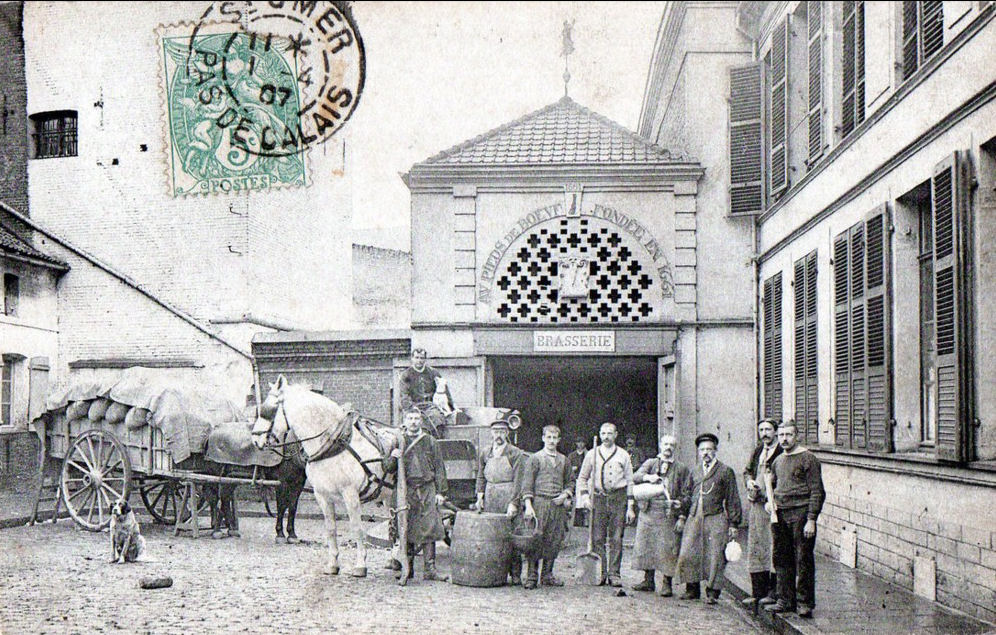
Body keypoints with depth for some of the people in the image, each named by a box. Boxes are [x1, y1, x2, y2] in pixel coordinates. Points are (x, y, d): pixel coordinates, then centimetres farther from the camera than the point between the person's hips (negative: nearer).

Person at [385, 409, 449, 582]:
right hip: (405, 491, 0)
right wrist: (392, 458, -13)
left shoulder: (430, 442, 10)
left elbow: (439, 469, 9)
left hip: (427, 490, 0)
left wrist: (440, 492, 2)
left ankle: (429, 569, -4)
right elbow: (388, 469, 9)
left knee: (429, 529, -6)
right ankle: (407, 568, 12)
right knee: (406, 531, 2)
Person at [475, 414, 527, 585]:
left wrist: (514, 503, -14)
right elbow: (481, 477, 21)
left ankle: (515, 574, -3)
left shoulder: (516, 454, 0)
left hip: (509, 499, -4)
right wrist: (480, 496, 8)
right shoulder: (485, 454, 15)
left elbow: (518, 481, -6)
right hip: (490, 499, 4)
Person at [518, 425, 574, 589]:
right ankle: (532, 576, -1)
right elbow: (527, 484, -2)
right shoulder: (534, 458, 3)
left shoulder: (564, 460, 15)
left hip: (558, 506, 4)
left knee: (554, 541, 4)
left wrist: (565, 495, 1)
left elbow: (568, 483, 22)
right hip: (539, 502, -4)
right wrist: (528, 506, -12)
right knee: (535, 540, -6)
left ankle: (547, 575, 13)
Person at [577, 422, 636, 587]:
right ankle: (600, 573, 4)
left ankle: (614, 574, 2)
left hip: (618, 498, -1)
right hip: (598, 498, 1)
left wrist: (630, 506, 3)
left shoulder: (623, 455, 9)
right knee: (598, 538, -2)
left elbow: (629, 481, 9)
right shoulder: (592, 454, 10)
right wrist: (585, 496, 0)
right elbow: (582, 477, 16)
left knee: (616, 539, -2)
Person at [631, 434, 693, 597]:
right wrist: (648, 477, -25)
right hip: (648, 511, 2)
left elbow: (687, 495, 6)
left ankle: (666, 583, 1)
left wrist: (682, 516, -4)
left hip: (669, 514, -2)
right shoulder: (650, 463, 13)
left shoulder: (682, 470, 9)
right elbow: (635, 477, -3)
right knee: (646, 546, 4)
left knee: (668, 549, -6)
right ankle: (648, 581, 14)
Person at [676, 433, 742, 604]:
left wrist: (733, 524, -3)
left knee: (714, 556, -5)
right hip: (694, 518, 4)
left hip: (715, 519, -4)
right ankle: (692, 589, 12)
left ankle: (712, 592, 4)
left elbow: (732, 500, 1)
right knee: (687, 554, -1)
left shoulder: (725, 471, 2)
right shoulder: (694, 472, 17)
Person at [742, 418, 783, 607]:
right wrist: (749, 481, 6)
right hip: (757, 504, 7)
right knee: (755, 547, 9)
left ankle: (773, 593, 0)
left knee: (773, 548, -6)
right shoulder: (758, 451, 14)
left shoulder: (783, 453, -8)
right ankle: (758, 592, 15)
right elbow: (748, 470, 25)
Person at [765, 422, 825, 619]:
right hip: (780, 514, 7)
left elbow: (817, 492, -10)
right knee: (782, 558, 9)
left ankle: (806, 603, 2)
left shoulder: (807, 459, -7)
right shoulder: (778, 461, 16)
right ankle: (785, 600, 17)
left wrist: (811, 519, -16)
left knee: (803, 559, -4)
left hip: (801, 513, -7)